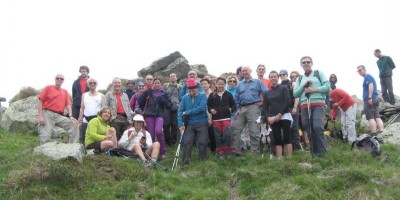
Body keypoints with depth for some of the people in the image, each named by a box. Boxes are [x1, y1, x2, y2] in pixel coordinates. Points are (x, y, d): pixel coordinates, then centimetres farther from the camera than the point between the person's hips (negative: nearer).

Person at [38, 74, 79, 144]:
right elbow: (40, 102, 0)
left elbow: (68, 105, 11)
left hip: (59, 116, 4)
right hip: (47, 114, -4)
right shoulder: (48, 88, 6)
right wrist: (40, 116, -11)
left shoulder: (65, 92, 17)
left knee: (74, 124, -10)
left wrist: (70, 116, -6)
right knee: (45, 137, -11)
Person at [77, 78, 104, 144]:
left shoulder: (101, 96, 6)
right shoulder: (84, 95, 13)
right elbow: (82, 108, 12)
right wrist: (80, 121, 5)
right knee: (82, 138, 4)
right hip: (85, 120, 3)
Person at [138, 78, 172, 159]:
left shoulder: (163, 94, 13)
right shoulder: (149, 92, 11)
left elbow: (169, 106, 7)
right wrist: (145, 93, -7)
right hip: (149, 115, 1)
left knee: (158, 131, -23)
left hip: (159, 115, -1)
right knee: (151, 134, -3)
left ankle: (163, 151, -9)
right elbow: (139, 101, 5)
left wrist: (163, 100, -7)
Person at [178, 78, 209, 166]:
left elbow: (202, 108, -21)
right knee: (187, 142, -2)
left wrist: (187, 112, -18)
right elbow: (180, 110, -2)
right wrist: (180, 124, -14)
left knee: (202, 143, 3)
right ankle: (185, 162, 4)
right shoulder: (185, 97, 1)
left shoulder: (202, 96, -6)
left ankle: (202, 161, 17)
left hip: (202, 123, -2)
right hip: (189, 124, 2)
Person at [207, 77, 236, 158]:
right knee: (218, 136, 4)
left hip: (226, 118, -1)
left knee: (227, 135, -9)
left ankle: (228, 151, 6)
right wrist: (210, 110, -9)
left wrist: (231, 109, -9)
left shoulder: (228, 95, 6)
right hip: (216, 119, 1)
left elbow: (234, 105, 11)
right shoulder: (212, 95, 6)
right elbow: (208, 105, 11)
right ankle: (220, 152, 13)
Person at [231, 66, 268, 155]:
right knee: (235, 129, -1)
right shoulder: (240, 84, 19)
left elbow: (266, 93, 1)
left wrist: (262, 102, -3)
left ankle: (254, 151, 0)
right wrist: (238, 108, 8)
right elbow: (236, 98, 18)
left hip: (253, 108, -4)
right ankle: (236, 151, 6)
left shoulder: (257, 82, 8)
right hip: (242, 109, 4)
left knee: (254, 131, -6)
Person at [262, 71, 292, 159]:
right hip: (273, 119, 3)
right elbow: (265, 107, 11)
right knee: (277, 139, -2)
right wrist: (268, 117, -7)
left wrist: (279, 115, -12)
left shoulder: (283, 88, 5)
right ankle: (279, 158, -4)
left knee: (287, 137, -8)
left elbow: (287, 102, -6)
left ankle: (289, 158, -10)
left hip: (284, 116, -3)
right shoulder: (267, 93, 15)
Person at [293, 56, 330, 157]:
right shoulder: (299, 79, 19)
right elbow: (295, 94, 10)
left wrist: (314, 89, -11)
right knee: (309, 130, 2)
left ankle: (323, 148, -6)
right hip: (305, 106, 4)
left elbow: (327, 86, 0)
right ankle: (315, 152, 10)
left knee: (317, 126, -22)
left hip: (318, 104, -4)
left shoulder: (319, 73, 10)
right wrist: (303, 85, -4)